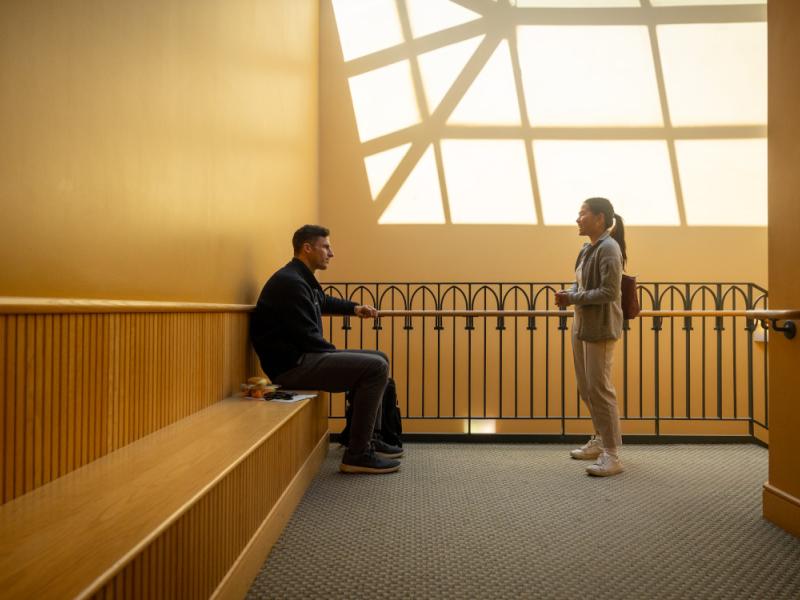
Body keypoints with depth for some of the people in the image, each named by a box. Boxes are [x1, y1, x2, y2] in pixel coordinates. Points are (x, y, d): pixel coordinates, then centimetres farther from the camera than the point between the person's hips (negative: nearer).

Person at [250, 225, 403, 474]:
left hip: (305, 357, 11)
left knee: (379, 359, 13)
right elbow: (307, 337, -20)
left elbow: (323, 301, 40)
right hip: (292, 365, -11)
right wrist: (338, 354, -5)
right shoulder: (290, 282, -16)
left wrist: (355, 308, 35)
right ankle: (357, 454, -14)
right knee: (375, 368, -20)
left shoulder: (302, 279, 16)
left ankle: (367, 439, 18)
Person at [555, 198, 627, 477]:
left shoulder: (609, 248, -14)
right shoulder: (587, 249, 12)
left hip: (600, 328, -9)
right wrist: (569, 293, -2)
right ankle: (601, 439, 34)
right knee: (585, 388, 17)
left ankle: (612, 455, 5)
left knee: (599, 389, -5)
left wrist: (573, 298, -17)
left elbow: (609, 292, -20)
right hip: (581, 326, 9)